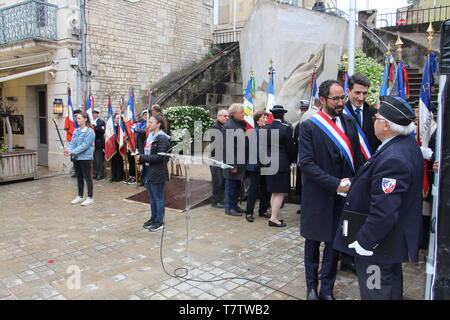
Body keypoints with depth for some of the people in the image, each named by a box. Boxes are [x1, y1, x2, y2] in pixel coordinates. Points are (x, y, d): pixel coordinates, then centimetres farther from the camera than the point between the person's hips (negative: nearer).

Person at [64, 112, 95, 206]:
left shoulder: (89, 131, -12)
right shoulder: (76, 131, 10)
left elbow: (85, 145, -19)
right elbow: (72, 142, 7)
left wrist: (73, 152, -22)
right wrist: (69, 150, -13)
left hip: (85, 157, -7)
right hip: (76, 158, 7)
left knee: (87, 177, 0)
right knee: (79, 178, 15)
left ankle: (90, 198, 10)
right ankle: (80, 197, 26)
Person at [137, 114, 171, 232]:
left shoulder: (162, 138, -16)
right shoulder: (150, 136, 11)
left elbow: (159, 157, -22)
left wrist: (142, 158, -19)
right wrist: (140, 157, -1)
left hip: (157, 173, -9)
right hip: (148, 171, 9)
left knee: (158, 198, 3)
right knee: (151, 197, 18)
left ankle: (159, 222, 14)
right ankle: (153, 218, 32)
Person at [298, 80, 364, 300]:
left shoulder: (349, 123, 5)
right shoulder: (309, 126, -9)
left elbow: (357, 158, 9)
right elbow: (306, 163, -15)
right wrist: (335, 183, -19)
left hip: (343, 195, 4)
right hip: (318, 197, -3)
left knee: (335, 243, 11)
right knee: (313, 243, 13)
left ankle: (327, 289, 27)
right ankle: (312, 287, 31)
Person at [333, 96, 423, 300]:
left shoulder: (392, 158, -33)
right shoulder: (408, 144, 0)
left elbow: (384, 212, -34)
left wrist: (364, 242, -22)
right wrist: (353, 184, 13)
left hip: (378, 245, -10)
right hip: (397, 237, 10)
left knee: (376, 292, 10)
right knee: (393, 286, 29)